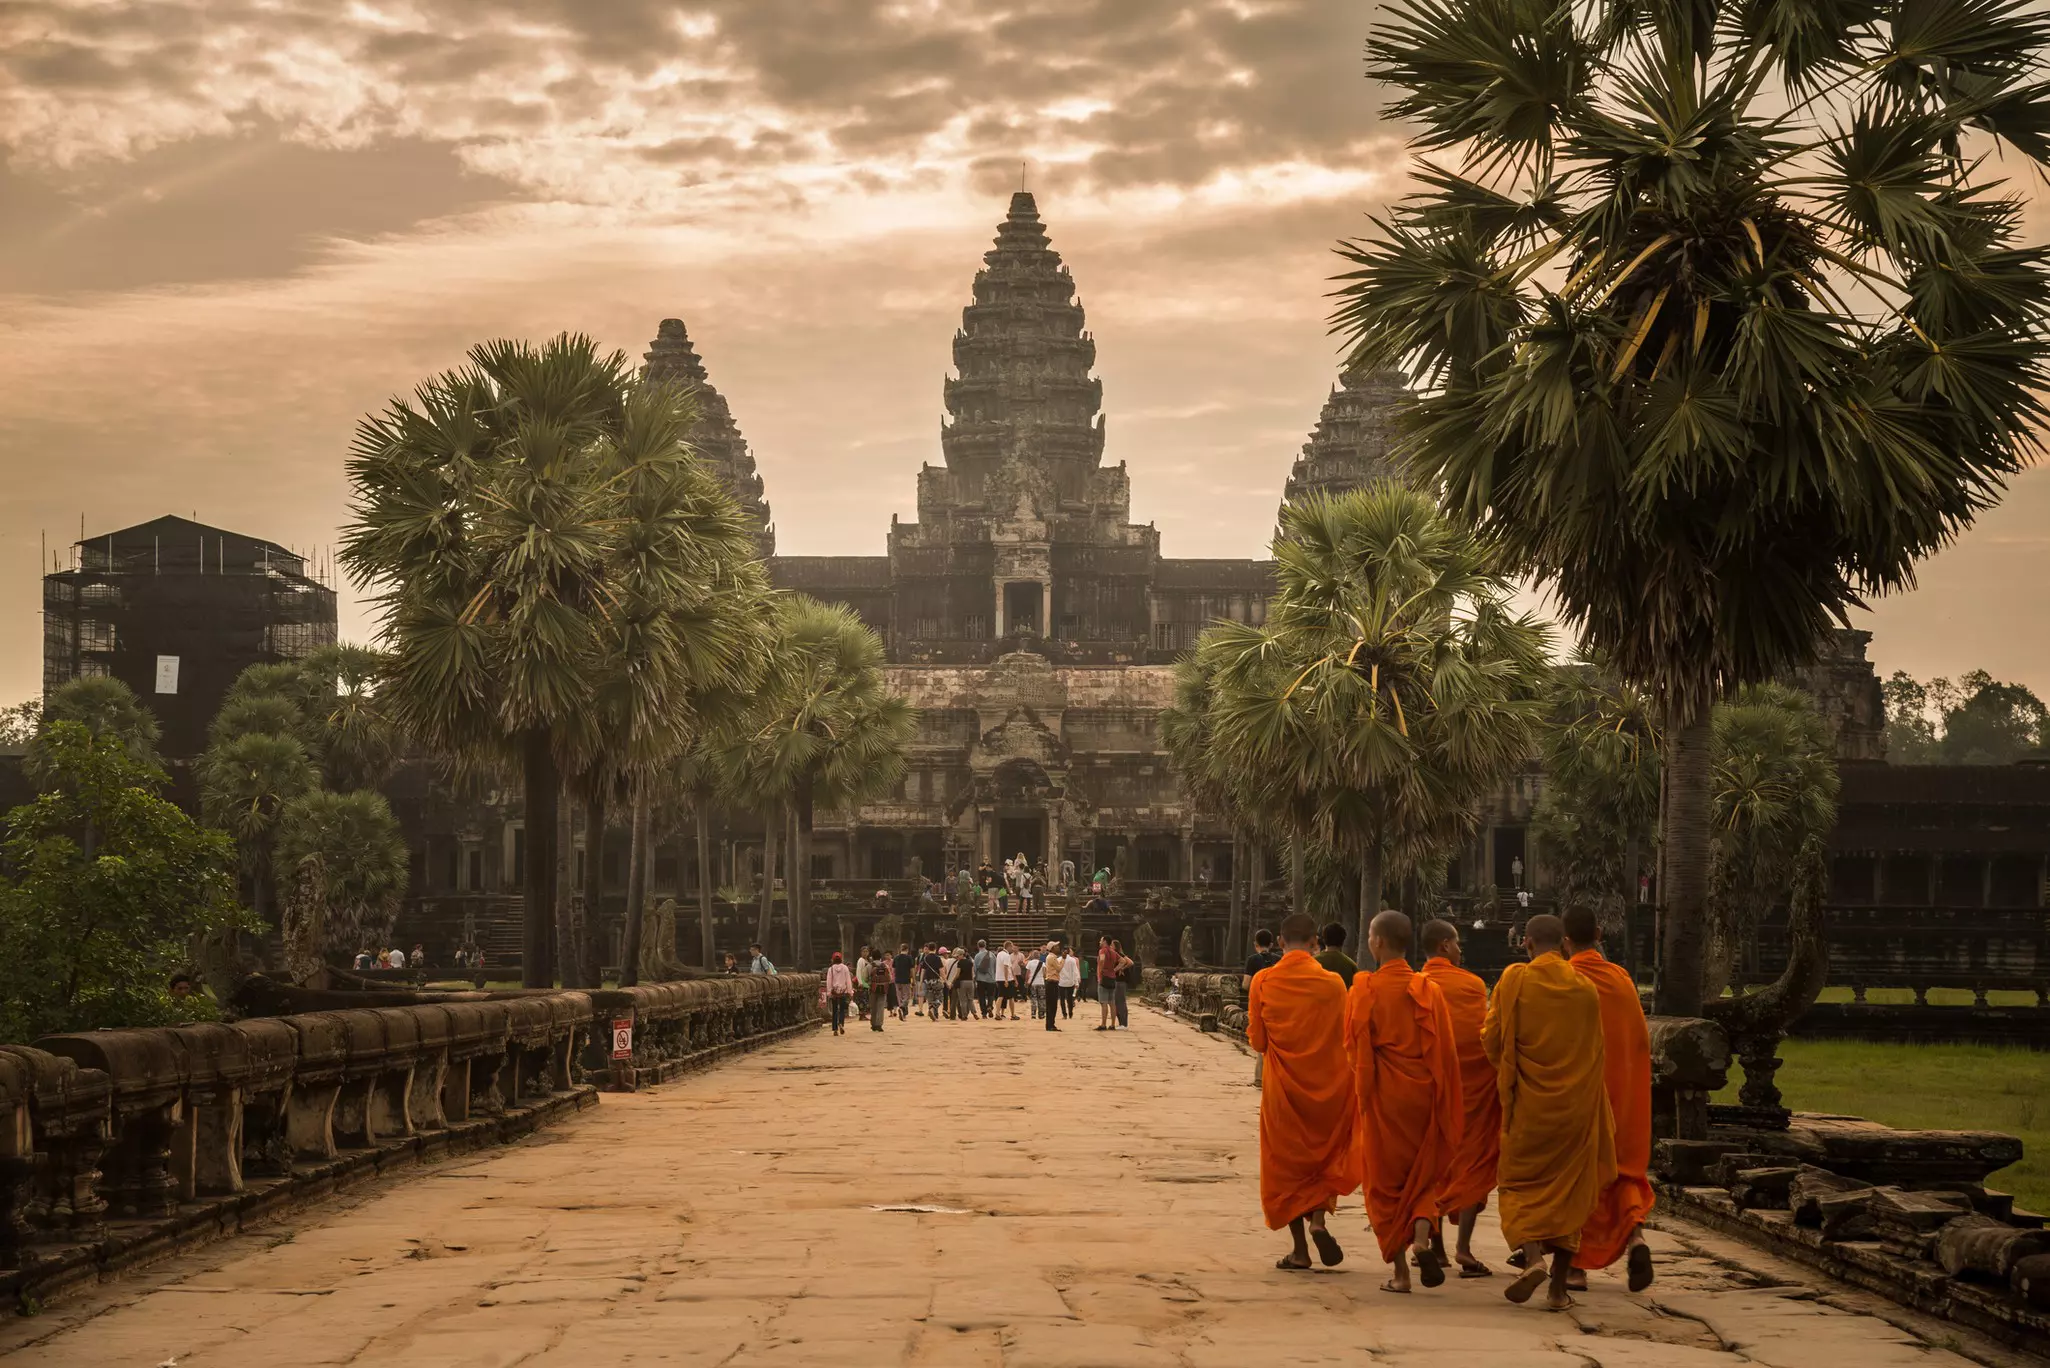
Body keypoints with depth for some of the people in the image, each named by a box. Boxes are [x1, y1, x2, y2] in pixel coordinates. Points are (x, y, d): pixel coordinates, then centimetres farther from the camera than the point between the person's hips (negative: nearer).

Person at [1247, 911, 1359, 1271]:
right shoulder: (1332, 983, -8)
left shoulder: (1263, 981, -8)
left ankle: (1300, 1249, 9)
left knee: (1285, 1162, 11)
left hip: (1282, 1086, 0)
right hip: (1325, 1083, 0)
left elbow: (1256, 1040, -4)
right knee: (1325, 1154, 20)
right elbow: (1345, 1038, -2)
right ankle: (1318, 1217, -4)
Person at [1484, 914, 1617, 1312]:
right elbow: (1595, 1051, 10)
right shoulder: (1586, 988, 2)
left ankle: (1532, 1257, -18)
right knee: (1570, 1188, 9)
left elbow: (1492, 1039, -5)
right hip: (1577, 1102, 2)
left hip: (1528, 1101, -2)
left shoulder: (1515, 980, -7)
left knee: (1520, 1182, 8)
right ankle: (1559, 1287, 6)